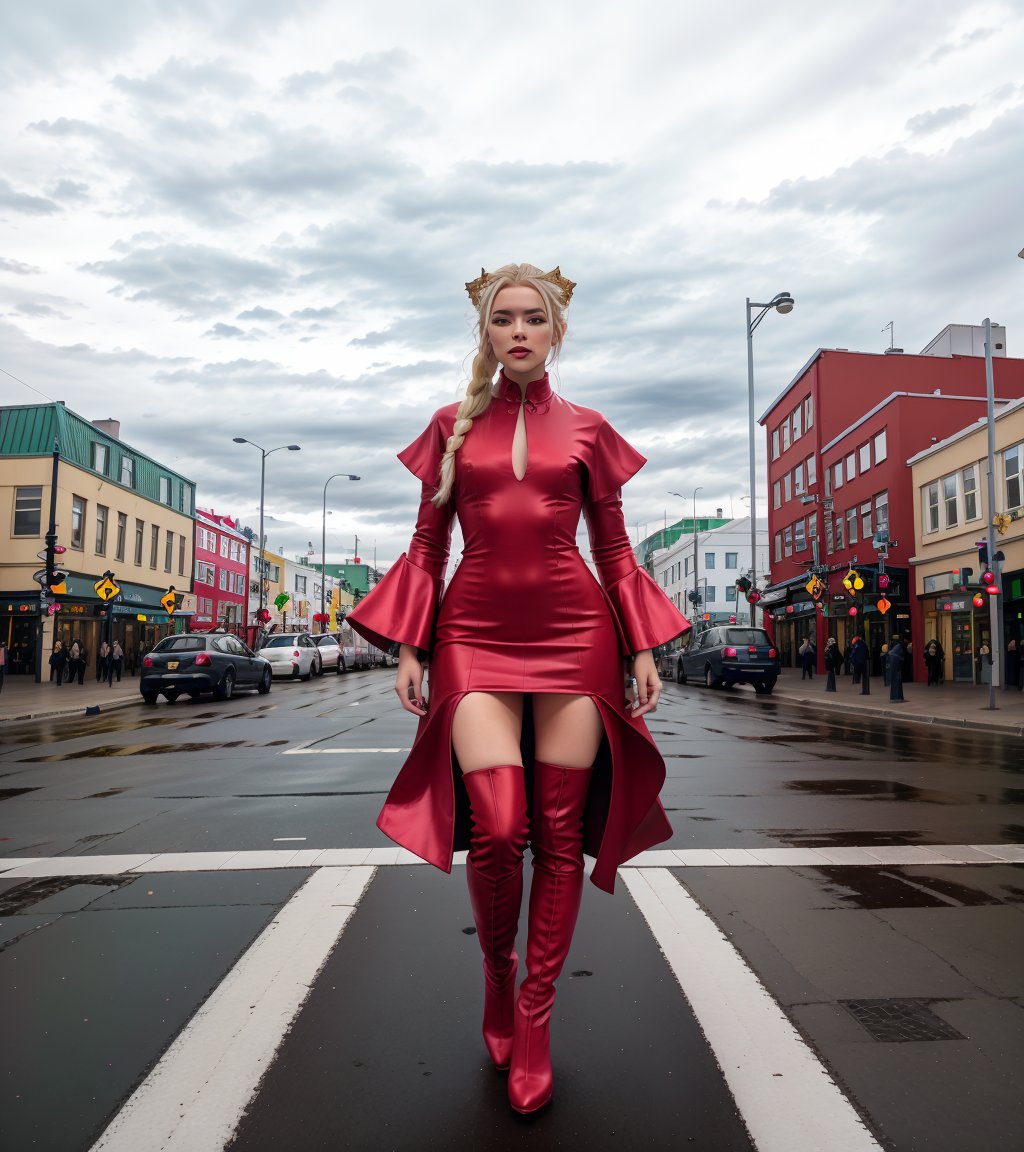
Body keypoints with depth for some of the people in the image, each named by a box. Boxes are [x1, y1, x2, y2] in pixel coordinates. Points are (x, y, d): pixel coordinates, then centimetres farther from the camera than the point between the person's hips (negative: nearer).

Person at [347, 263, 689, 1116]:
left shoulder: (587, 430, 10)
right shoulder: (453, 427, 12)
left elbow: (615, 552, 11)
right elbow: (427, 549, 11)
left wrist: (642, 652, 5)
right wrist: (409, 649, 4)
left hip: (573, 634, 1)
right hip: (476, 636, 0)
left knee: (560, 832, 2)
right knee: (496, 827, -12)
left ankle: (534, 1019, 21)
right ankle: (497, 973, 20)